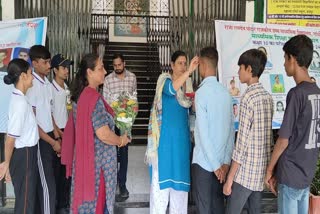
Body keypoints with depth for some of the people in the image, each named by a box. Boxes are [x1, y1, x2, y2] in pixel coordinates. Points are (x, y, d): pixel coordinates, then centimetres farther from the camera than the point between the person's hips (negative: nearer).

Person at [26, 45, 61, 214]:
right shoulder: (31, 85, -17)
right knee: (48, 184, -2)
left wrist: (57, 137, 11)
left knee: (48, 182, 15)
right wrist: (52, 142, -14)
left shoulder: (47, 83, 8)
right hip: (40, 140, -8)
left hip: (50, 136, 8)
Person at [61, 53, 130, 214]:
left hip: (83, 157, 8)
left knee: (85, 198, 17)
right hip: (98, 159, -8)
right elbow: (103, 134, -25)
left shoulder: (79, 95, 6)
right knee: (98, 200, 6)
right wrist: (121, 140, -7)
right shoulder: (94, 98, -21)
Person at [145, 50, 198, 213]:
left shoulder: (185, 84, 14)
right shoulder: (165, 79, -6)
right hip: (166, 135, -7)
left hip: (182, 135, 7)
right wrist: (189, 71, -39)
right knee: (162, 174, -4)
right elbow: (171, 89, -31)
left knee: (180, 174, 12)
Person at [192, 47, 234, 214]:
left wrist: (215, 164, -13)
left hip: (204, 161, -6)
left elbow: (203, 133, -18)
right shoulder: (225, 92, 4)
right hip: (221, 160, 6)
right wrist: (226, 160, 6)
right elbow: (231, 129, 4)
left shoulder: (202, 92, -14)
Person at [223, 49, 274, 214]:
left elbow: (242, 142, -20)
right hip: (262, 169, 8)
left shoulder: (248, 98, -18)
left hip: (246, 171, -8)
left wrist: (229, 179, -15)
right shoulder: (267, 97, 8)